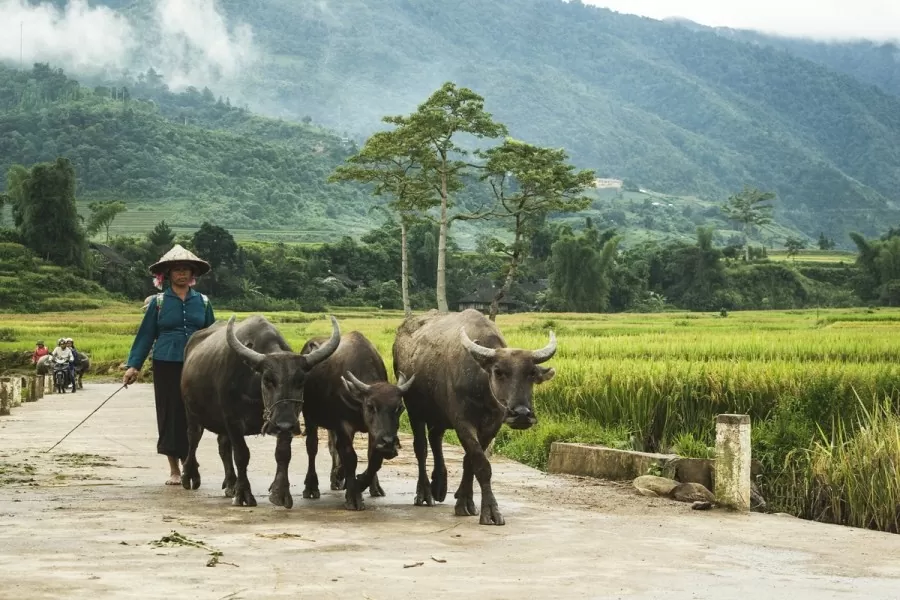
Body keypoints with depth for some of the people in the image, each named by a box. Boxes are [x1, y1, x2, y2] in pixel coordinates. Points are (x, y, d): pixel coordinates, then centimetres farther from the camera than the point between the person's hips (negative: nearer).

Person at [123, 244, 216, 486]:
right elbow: (145, 335, 5)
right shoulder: (158, 302, 4)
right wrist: (134, 365, 0)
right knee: (169, 415, 0)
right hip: (166, 365, -1)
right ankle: (174, 470, 8)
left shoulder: (202, 302, 8)